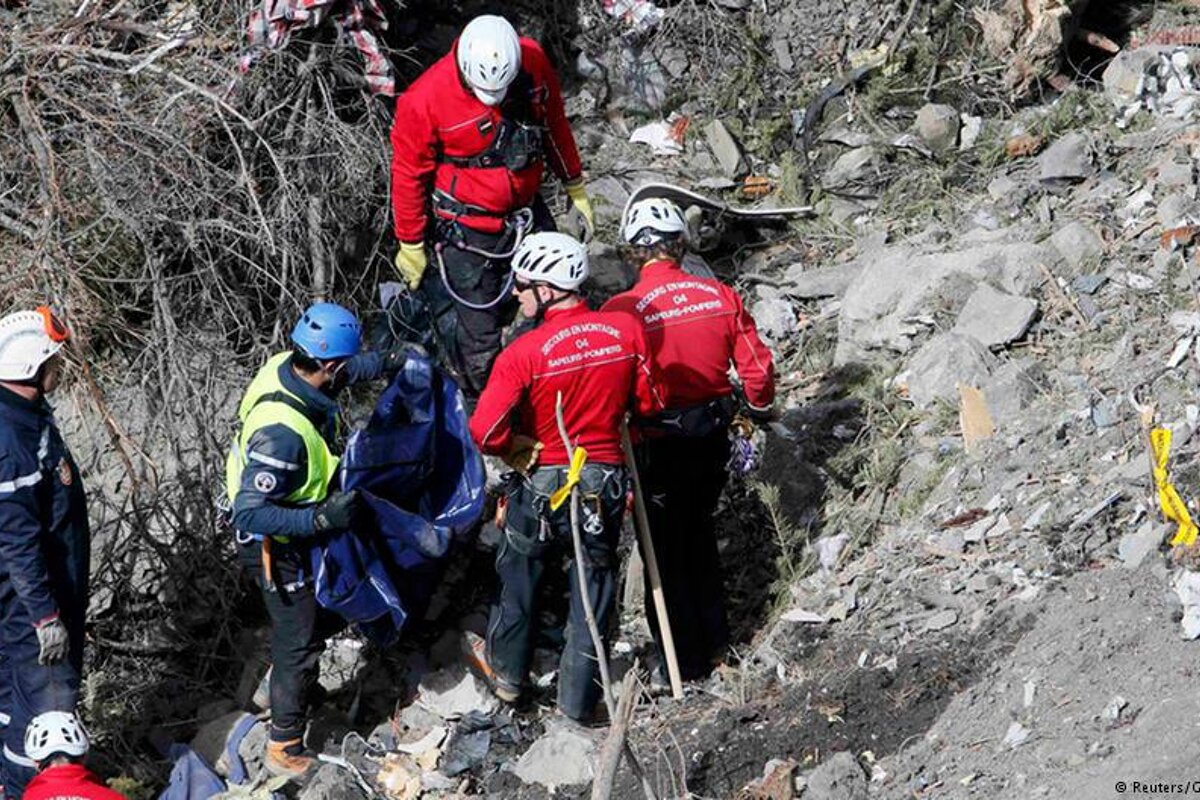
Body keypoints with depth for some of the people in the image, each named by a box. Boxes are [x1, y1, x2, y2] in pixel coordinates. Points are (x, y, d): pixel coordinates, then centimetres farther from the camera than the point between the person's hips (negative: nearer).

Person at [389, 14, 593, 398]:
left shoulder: (534, 62, -14)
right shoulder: (425, 100, -26)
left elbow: (554, 122, 6)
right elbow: (409, 175, -12)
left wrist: (574, 186, 16)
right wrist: (410, 245, -2)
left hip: (528, 213, 5)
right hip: (468, 229, -5)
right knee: (479, 334, -1)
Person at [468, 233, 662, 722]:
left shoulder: (524, 353, -23)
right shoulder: (625, 331, -12)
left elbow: (485, 431, -28)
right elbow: (649, 403, 0)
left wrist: (518, 450, -7)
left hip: (541, 484, -2)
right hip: (606, 486, 2)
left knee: (521, 577, 22)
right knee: (593, 589, 16)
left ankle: (508, 675, 40)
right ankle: (578, 699, 25)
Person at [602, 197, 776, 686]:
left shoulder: (622, 311, -19)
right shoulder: (720, 296, -7)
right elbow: (757, 367, -2)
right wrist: (759, 409, 17)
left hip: (658, 445, -4)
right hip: (713, 439, 5)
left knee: (665, 553, 11)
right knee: (700, 536, 26)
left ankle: (683, 663, 20)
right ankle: (713, 640, 38)